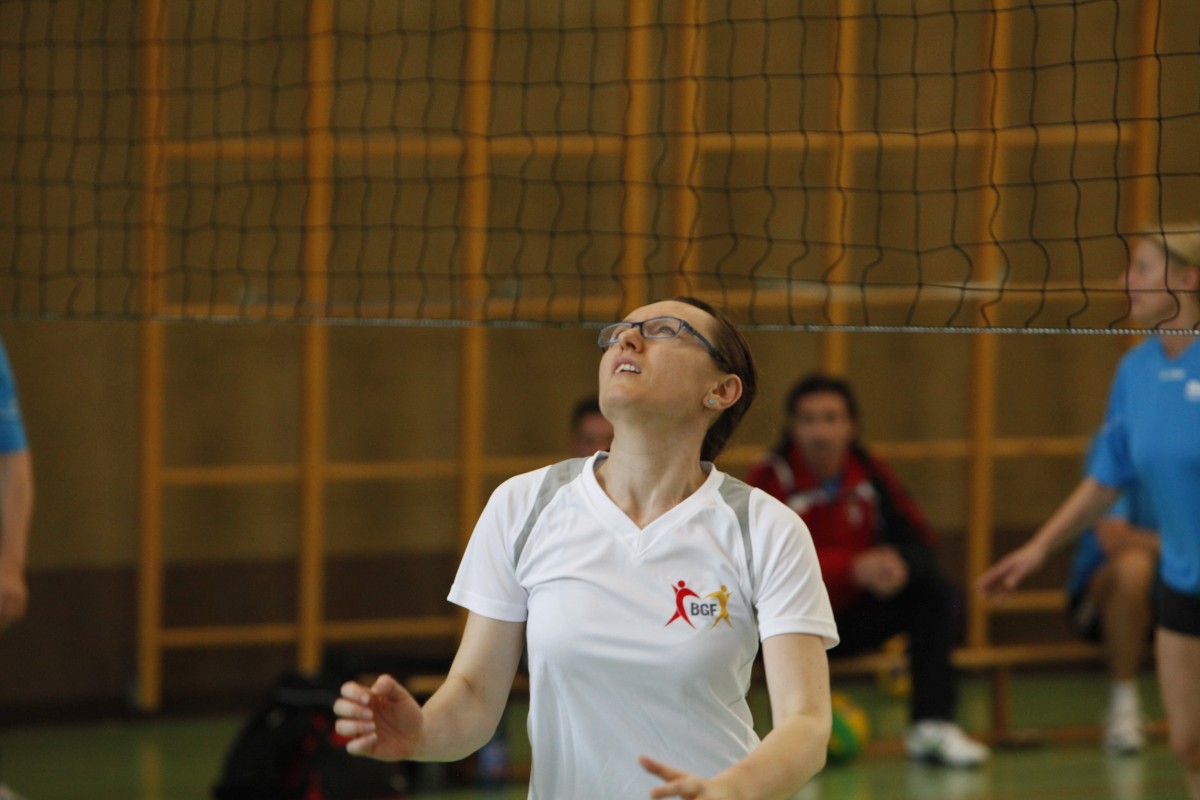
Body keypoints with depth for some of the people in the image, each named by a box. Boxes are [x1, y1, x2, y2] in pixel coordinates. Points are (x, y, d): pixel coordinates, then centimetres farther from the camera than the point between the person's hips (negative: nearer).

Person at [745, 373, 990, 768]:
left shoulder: (870, 473, 0)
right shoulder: (770, 478, -16)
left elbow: (918, 540, -1)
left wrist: (900, 564, -27)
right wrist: (853, 568, -37)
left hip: (853, 617, 5)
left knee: (934, 590, -12)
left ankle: (932, 725, -16)